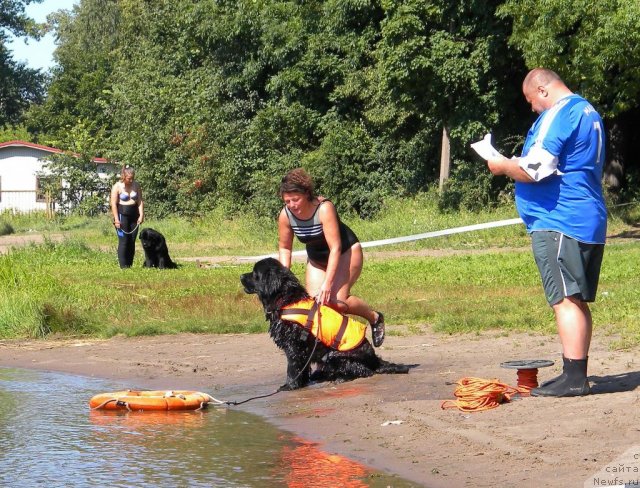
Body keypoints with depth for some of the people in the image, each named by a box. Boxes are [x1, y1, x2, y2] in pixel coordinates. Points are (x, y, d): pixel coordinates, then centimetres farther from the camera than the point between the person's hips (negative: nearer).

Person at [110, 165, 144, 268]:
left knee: (132, 242, 4)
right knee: (123, 241, -9)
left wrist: (141, 215, -4)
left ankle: (130, 265, 9)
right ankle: (123, 266, -7)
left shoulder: (136, 185, 7)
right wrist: (116, 219, -15)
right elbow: (113, 204, -9)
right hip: (122, 215, -5)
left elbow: (140, 201, 7)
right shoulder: (117, 187, -6)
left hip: (134, 216, 5)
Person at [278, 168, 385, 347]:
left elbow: (335, 248, -34)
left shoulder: (324, 208, -33)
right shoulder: (285, 215, -18)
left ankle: (375, 318, 2)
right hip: (316, 259, 5)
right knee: (315, 302, -11)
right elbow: (284, 247, -3)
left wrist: (327, 283, -38)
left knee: (336, 299, -21)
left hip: (346, 252, -5)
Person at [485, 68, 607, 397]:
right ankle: (577, 376, 15)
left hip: (558, 224, -10)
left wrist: (503, 166, -2)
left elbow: (535, 169, -20)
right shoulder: (589, 113, 20)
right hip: (591, 224, 10)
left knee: (565, 300, -11)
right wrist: (514, 165, 25)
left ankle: (573, 378, -14)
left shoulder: (557, 115, -12)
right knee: (578, 302, 11)